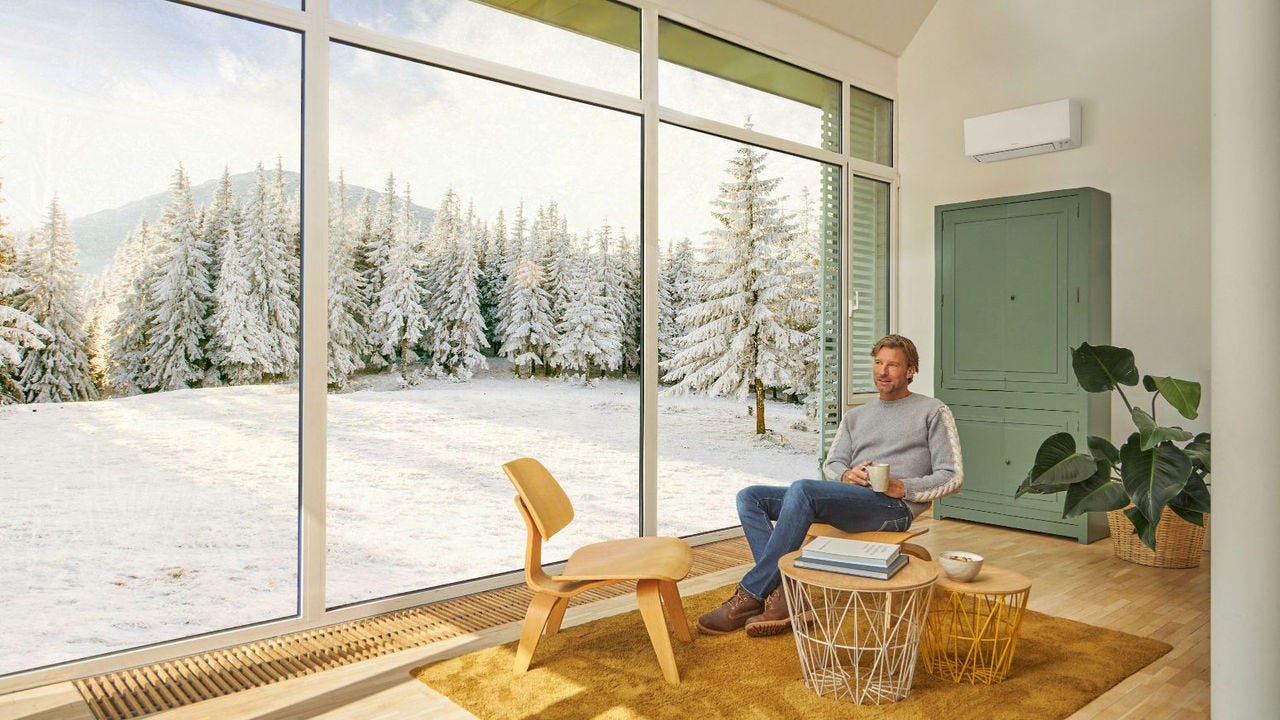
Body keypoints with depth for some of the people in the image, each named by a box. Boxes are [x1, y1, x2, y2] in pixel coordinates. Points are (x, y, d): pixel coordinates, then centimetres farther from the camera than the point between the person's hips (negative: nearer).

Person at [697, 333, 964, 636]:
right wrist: (846, 475, -5)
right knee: (750, 497, -11)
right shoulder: (855, 416, 27)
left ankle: (750, 594, -28)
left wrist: (903, 488, -14)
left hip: (894, 507, -7)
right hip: (847, 500, 7)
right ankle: (782, 592, -26)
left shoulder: (933, 412, 11)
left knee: (802, 489, -34)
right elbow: (831, 464, 20)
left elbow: (952, 476, 3)